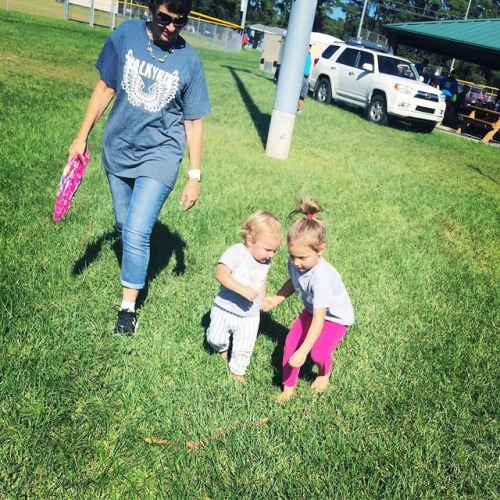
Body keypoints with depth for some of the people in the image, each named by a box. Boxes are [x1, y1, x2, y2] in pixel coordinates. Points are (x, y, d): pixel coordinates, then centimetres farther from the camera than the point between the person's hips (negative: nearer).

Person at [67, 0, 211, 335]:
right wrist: (83, 135, 4)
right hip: (118, 149, 3)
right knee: (124, 226, 16)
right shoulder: (127, 34, -6)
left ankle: (128, 307, 5)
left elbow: (194, 122, -4)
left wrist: (194, 176, -5)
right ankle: (134, 267, 45)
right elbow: (106, 87, 4)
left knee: (136, 233, -10)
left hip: (159, 156, -3)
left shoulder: (189, 60, -9)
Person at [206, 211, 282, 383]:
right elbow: (220, 274, -35)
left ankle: (237, 371, 35)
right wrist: (242, 289, -43)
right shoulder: (235, 252, -22)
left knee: (244, 349, 9)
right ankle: (223, 348, 48)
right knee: (215, 339, 14)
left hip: (249, 316, 3)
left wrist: (262, 299, 19)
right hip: (225, 309, -3)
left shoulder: (265, 261, -2)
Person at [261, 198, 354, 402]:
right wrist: (276, 298, -8)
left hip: (336, 316, -6)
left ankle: (324, 373, 21)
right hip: (312, 310, 6)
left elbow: (318, 320, -40)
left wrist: (303, 352, -40)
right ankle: (288, 386, 16)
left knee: (318, 351, -17)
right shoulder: (295, 263, -21)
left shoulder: (321, 278, -42)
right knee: (290, 342, -5)